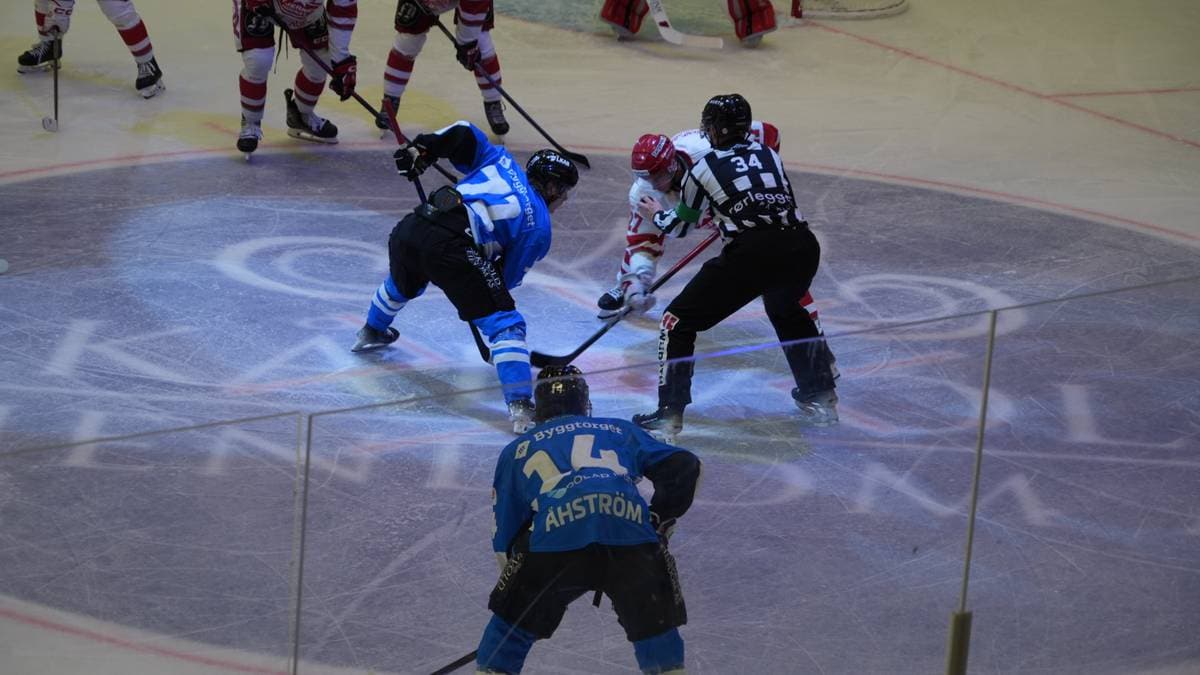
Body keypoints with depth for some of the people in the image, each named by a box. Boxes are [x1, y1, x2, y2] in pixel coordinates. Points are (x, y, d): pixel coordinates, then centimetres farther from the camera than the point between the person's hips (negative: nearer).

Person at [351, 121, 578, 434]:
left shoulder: (501, 161, 25)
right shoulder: (539, 227, 14)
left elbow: (465, 135, 16)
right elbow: (508, 276, 18)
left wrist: (422, 148, 24)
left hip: (410, 229, 7)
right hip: (452, 247, -7)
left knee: (401, 284, 40)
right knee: (505, 323, -3)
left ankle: (372, 332, 69)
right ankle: (520, 406, -19)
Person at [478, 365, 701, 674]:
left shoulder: (516, 451, 33)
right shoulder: (621, 431, 34)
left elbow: (505, 537, 31)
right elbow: (684, 466, 25)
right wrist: (660, 520, 33)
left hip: (555, 536, 0)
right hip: (631, 533, 1)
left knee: (513, 624, 21)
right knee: (655, 625, 21)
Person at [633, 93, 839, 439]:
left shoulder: (704, 168, 9)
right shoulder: (769, 154, 21)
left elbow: (680, 225, 22)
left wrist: (656, 215, 45)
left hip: (750, 255, -5)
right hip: (802, 248, 5)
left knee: (679, 321, 8)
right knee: (786, 310, 38)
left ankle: (669, 413, 1)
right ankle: (820, 397, 38)